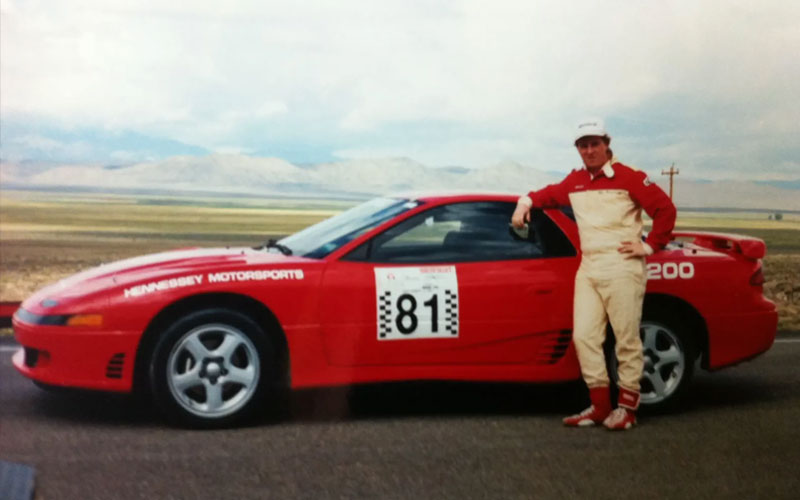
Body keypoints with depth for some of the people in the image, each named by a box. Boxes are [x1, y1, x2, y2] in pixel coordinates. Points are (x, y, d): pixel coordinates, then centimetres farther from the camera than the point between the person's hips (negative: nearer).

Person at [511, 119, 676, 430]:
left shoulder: (628, 178, -4)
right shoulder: (574, 182, 15)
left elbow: (665, 209, -5)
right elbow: (550, 194, 33)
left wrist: (650, 246, -6)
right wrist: (527, 201, 14)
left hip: (621, 267, -6)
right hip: (588, 268, 6)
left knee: (627, 339, -2)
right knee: (584, 336, 1)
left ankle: (627, 407, 5)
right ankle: (600, 406, 8)